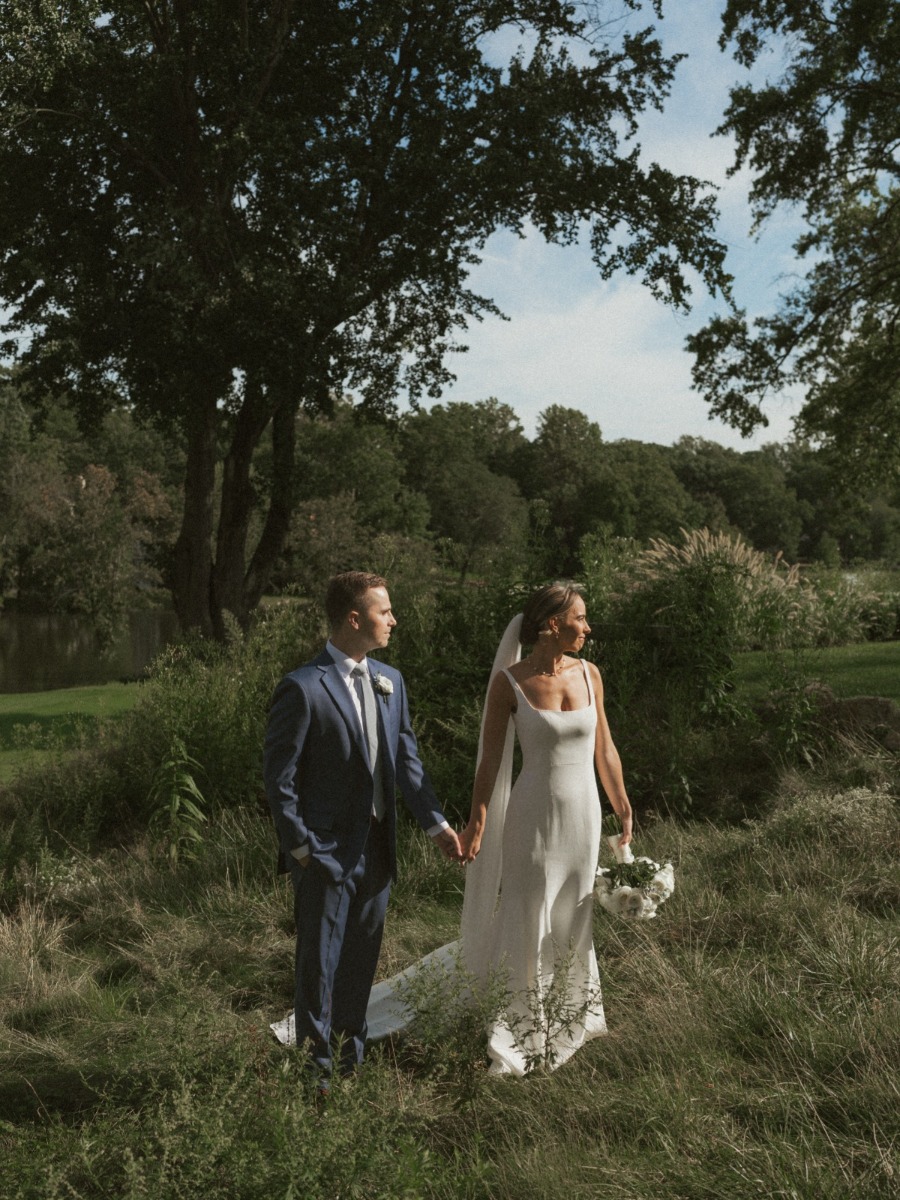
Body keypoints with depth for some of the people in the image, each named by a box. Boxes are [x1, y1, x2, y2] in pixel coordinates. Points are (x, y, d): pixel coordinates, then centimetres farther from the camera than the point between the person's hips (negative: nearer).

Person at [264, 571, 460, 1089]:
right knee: (320, 962, 7)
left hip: (377, 845, 7)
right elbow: (279, 776, -13)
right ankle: (317, 1067, 24)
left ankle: (352, 1054, 37)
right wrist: (300, 847, -12)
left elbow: (407, 759, 10)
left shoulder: (390, 681, 6)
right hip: (327, 849, -6)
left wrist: (437, 823, 6)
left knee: (363, 958, 19)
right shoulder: (303, 688, -16)